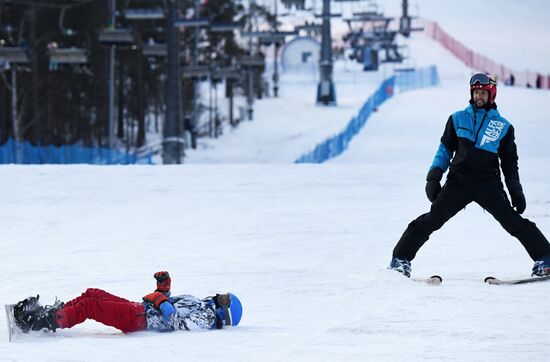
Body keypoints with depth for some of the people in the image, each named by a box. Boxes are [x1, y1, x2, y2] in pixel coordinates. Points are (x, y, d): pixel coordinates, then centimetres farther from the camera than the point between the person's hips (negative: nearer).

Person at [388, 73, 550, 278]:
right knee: (432, 220, -9)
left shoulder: (503, 127, 7)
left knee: (513, 221, -14)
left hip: (488, 183, -1)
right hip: (458, 182, 1)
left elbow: (510, 162, 14)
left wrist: (516, 191, 8)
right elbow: (445, 149, 16)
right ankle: (401, 258, -1)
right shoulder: (458, 119, 10)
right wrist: (434, 176, 6)